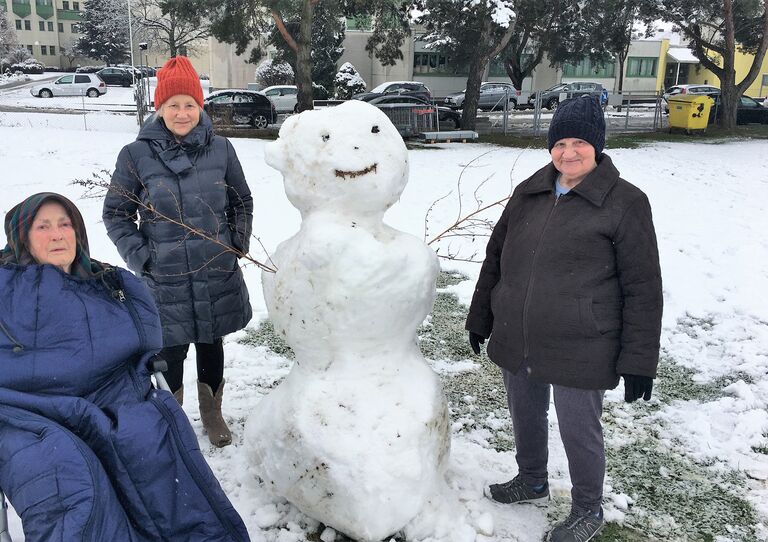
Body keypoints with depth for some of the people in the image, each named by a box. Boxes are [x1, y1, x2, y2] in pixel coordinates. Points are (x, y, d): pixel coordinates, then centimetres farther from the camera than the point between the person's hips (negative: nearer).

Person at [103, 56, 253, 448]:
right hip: (165, 280, -2)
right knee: (171, 353, 7)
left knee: (211, 346, 18)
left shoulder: (220, 149, -2)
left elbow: (242, 202, 11)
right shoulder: (136, 155, -7)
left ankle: (212, 414, 40)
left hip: (217, 275, 2)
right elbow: (115, 214, 0)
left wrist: (239, 243, 2)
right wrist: (140, 257, -8)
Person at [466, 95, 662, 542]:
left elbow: (643, 288, -8)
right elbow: (495, 258, 15)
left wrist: (639, 361, -10)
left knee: (579, 431, 9)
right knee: (525, 417, 22)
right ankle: (532, 481, 49)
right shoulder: (529, 193, 6)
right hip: (515, 342, 5)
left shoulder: (625, 203, -9)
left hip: (579, 350, -5)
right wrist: (481, 318, 17)